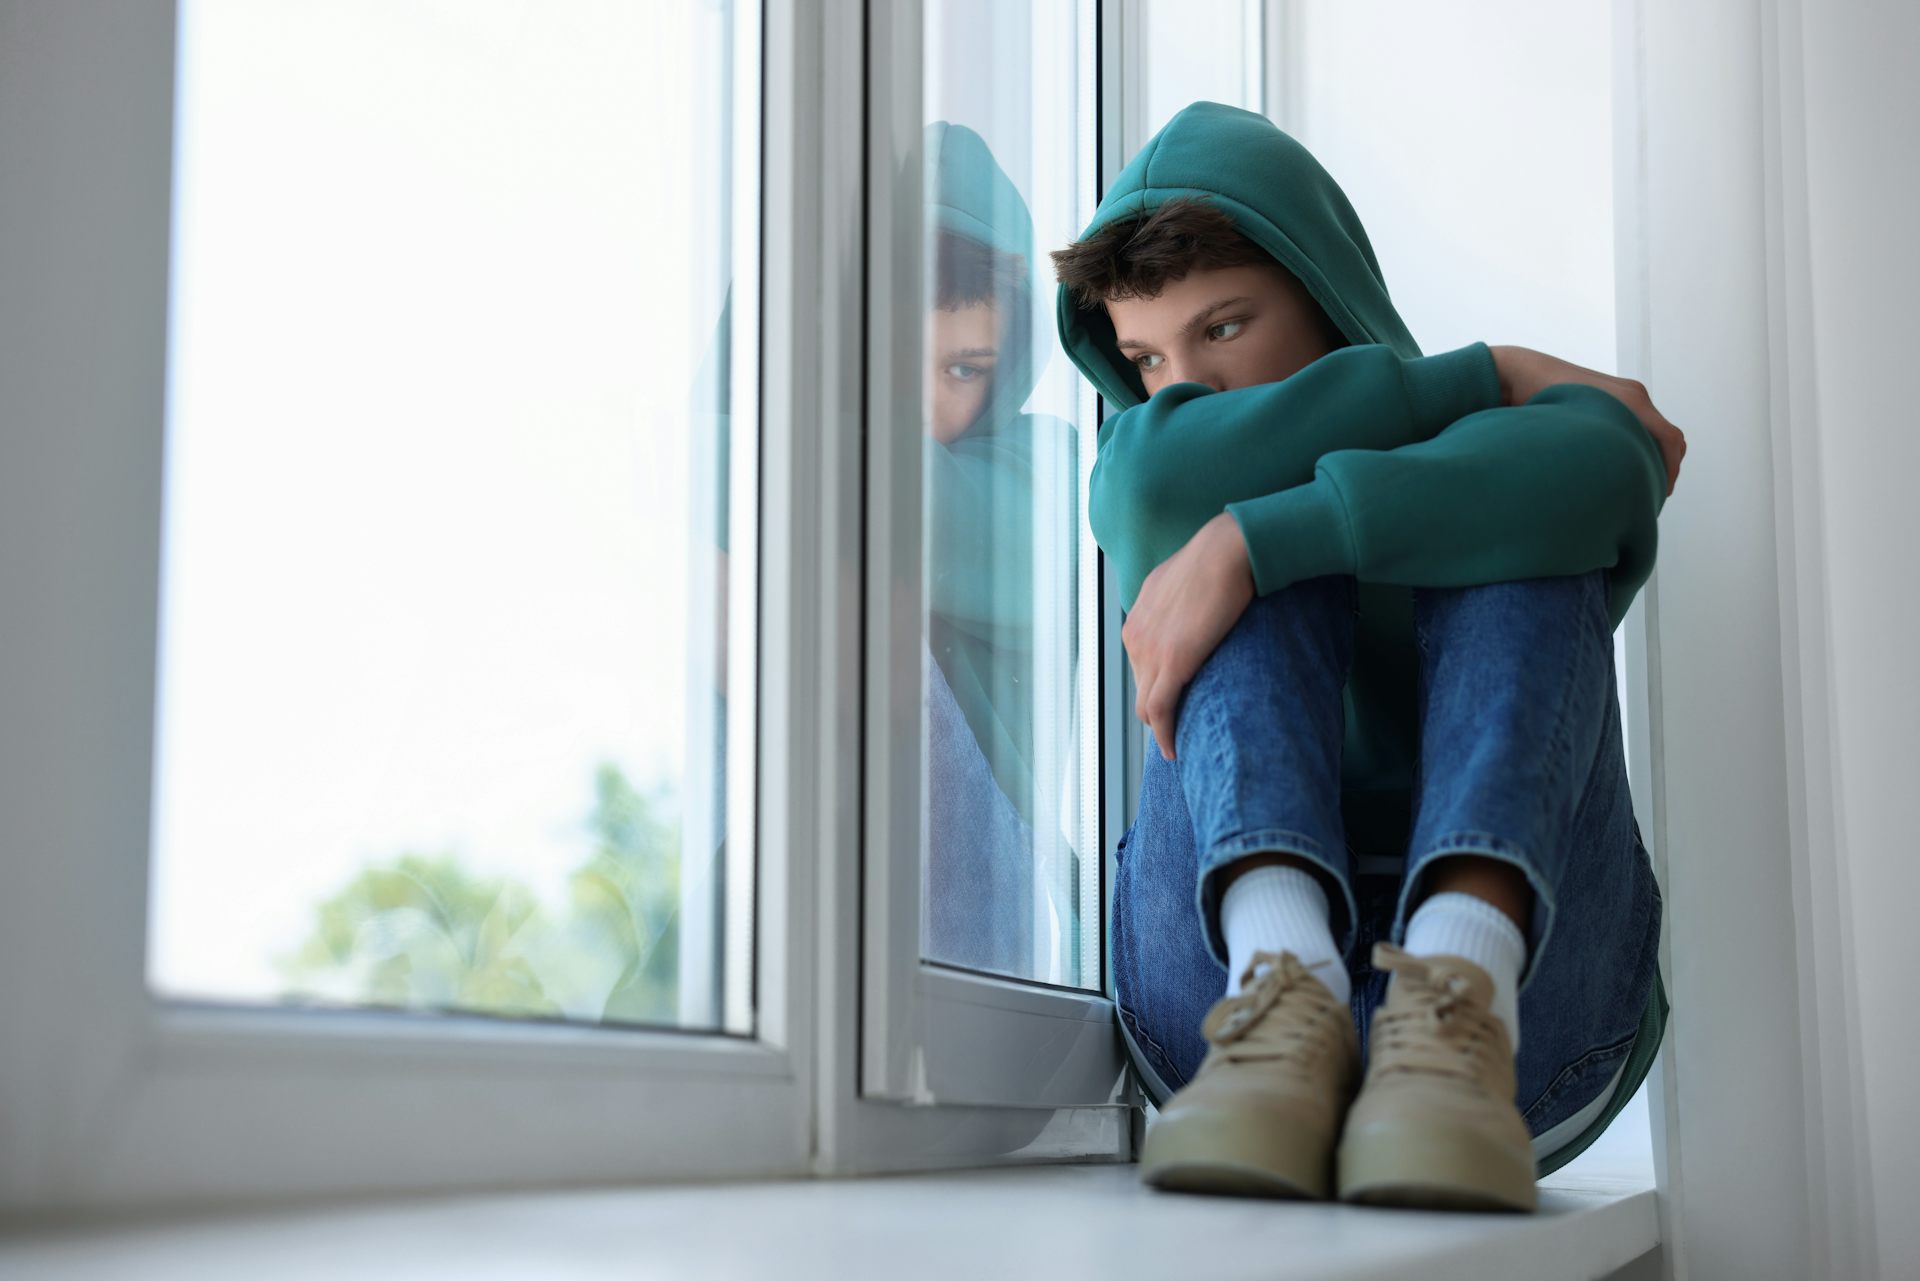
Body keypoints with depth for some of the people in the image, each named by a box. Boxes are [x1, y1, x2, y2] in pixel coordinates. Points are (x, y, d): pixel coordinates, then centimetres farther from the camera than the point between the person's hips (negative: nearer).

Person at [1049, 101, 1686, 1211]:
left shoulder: (1540, 429, 9)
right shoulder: (1134, 482, 18)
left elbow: (1597, 471, -18)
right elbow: (1165, 473, -10)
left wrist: (1245, 541, -25)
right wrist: (1488, 374, -3)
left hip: (1528, 969, -1)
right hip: (1231, 972, 2)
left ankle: (1464, 1001, -41)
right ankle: (1286, 995, -37)